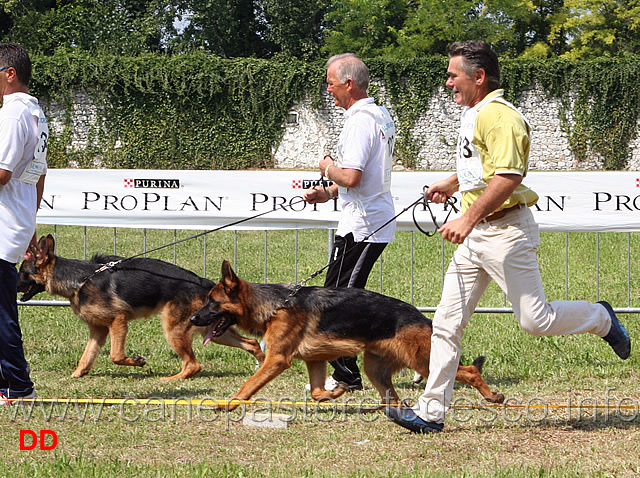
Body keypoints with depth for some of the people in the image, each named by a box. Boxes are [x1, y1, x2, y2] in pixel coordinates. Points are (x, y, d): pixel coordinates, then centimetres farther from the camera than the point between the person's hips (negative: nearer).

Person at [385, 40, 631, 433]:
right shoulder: (473, 114, 15)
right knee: (448, 322, 4)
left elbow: (508, 176, -29)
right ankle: (431, 411, 5)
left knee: (535, 319, -6)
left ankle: (600, 318, 22)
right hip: (475, 235, 10)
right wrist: (452, 185, 35)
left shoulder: (498, 116, -17)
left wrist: (469, 218, -32)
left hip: (506, 230, -10)